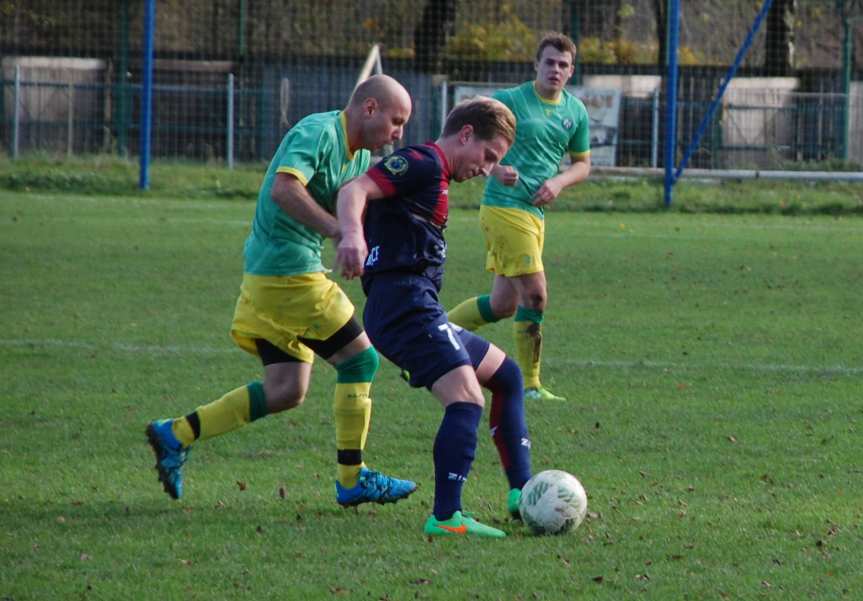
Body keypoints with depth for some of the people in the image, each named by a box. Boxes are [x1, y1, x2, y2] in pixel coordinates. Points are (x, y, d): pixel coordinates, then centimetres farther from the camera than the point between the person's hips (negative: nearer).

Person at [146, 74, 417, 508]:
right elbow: (284, 189, -29)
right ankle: (352, 480, 6)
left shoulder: (360, 155, 15)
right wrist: (340, 231, -34)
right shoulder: (317, 132, -15)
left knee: (286, 391, 9)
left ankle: (176, 434, 9)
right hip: (287, 275, -10)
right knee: (360, 359, -2)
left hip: (269, 277, 10)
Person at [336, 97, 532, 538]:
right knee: (467, 400, -23)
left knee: (505, 374, 23)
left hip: (418, 310, 11)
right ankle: (446, 518, -32)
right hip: (405, 304, -11)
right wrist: (352, 234, -39)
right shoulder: (423, 163, -6)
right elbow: (355, 190, -20)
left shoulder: (432, 173, 24)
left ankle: (521, 493, 24)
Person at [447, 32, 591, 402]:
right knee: (535, 294, -13)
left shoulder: (576, 112, 11)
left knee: (503, 304, 10)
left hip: (535, 213, 7)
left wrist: (559, 182, 0)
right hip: (504, 208, -7)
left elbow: (582, 164, 22)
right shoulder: (509, 101, -6)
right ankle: (530, 386, -4)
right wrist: (495, 167, -21)